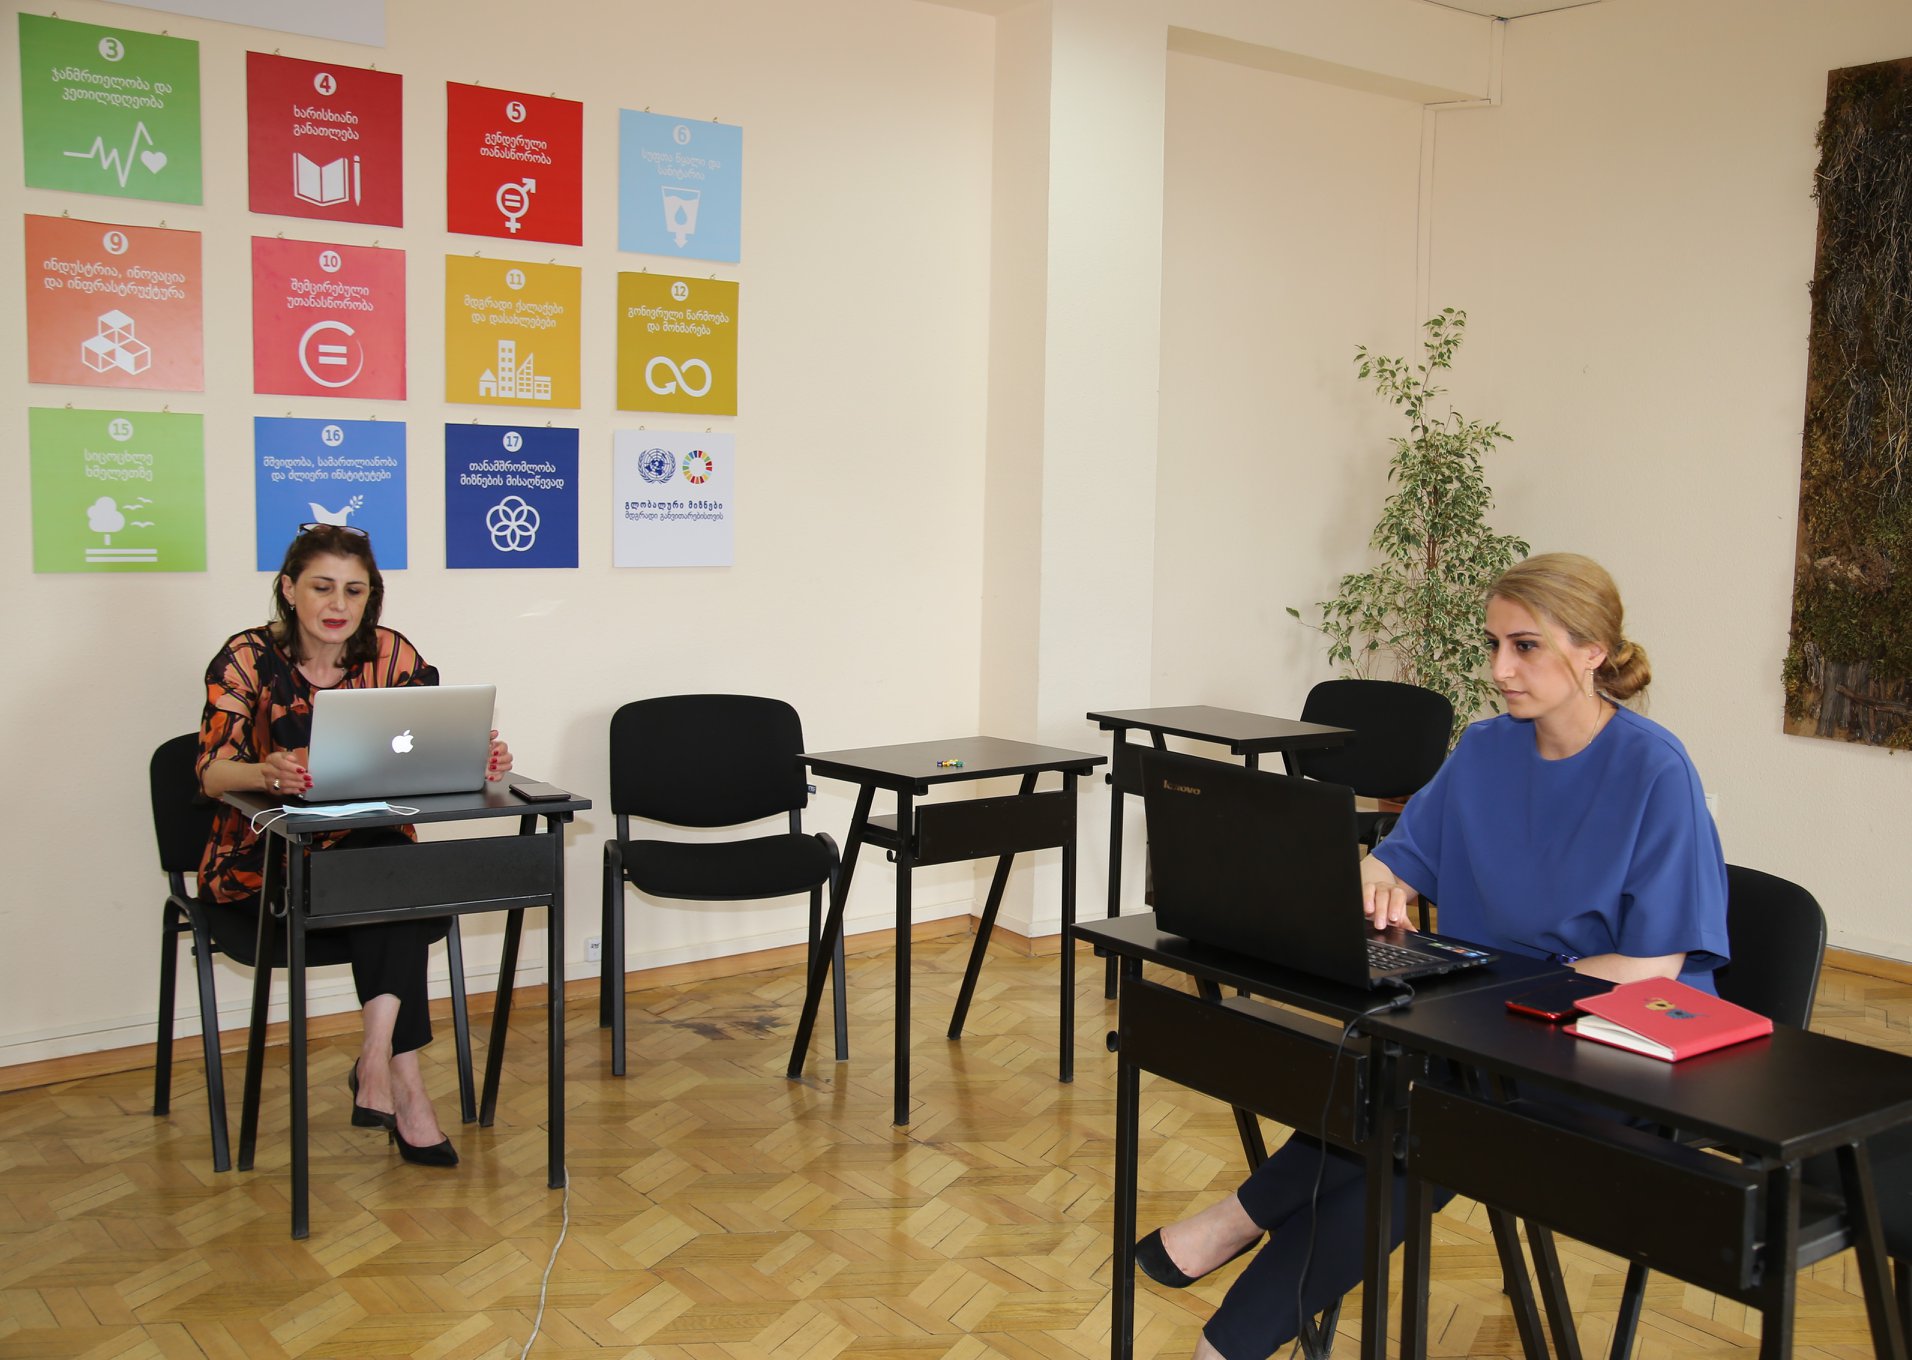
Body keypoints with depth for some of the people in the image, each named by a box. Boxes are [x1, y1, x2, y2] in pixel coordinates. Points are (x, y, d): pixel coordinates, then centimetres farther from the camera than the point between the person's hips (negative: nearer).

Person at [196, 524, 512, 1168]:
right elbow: (212, 772, -20)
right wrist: (267, 772, -44)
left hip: (368, 849, 3)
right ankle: (400, 1071, -25)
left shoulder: (392, 655, 1)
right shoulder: (248, 658, -6)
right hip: (264, 866, -3)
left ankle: (378, 1057, -29)